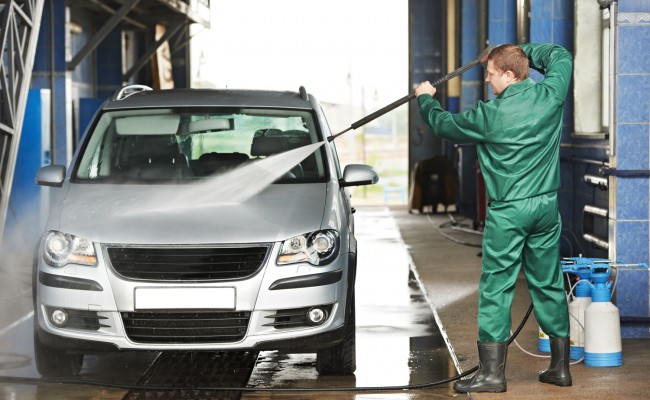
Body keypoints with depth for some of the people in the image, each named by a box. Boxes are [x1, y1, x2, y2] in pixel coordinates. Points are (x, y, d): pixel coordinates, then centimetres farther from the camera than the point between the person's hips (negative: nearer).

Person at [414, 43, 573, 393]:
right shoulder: (550, 95, -2)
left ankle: (492, 371, -2)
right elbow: (561, 56, 19)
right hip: (546, 207, 5)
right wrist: (521, 50, 25)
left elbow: (443, 124, 4)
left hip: (506, 212, -5)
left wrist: (426, 99, 23)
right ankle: (560, 366, 18)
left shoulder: (490, 115, -13)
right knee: (549, 285, 12)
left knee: (496, 288, 0)